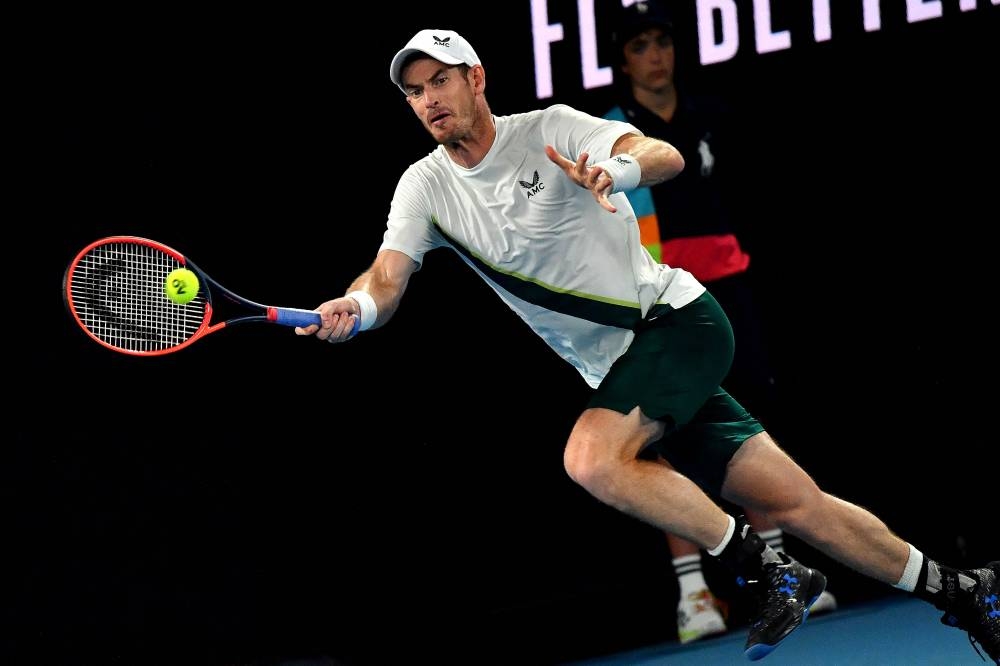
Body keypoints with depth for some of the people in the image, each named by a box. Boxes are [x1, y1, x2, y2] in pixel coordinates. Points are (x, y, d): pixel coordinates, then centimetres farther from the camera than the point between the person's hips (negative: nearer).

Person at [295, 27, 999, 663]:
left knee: (592, 458, -29)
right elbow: (387, 278, -8)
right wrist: (354, 309, -31)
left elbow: (667, 156, -21)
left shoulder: (550, 129, -8)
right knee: (798, 504, 0)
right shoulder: (425, 187, 5)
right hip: (621, 370, 5)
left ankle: (768, 571, -15)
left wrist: (616, 170, -44)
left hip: (679, 318, -5)